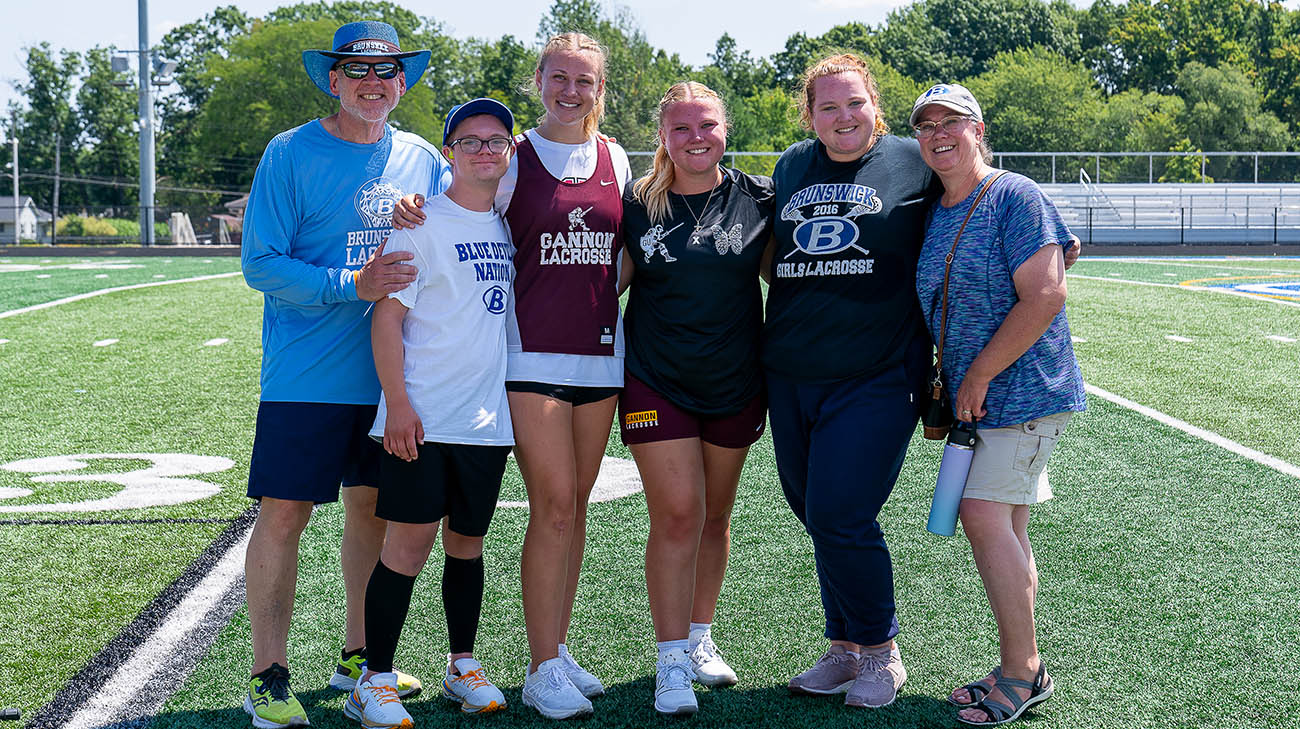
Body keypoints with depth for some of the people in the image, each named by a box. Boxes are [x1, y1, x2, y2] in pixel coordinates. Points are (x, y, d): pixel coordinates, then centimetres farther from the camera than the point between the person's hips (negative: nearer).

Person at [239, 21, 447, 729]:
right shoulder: (290, 155, -5)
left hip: (392, 372, 5)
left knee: (373, 507, 13)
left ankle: (359, 657, 28)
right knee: (284, 512, -4)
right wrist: (353, 284, -20)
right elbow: (260, 264, -10)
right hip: (308, 372, -5)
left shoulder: (423, 160, 8)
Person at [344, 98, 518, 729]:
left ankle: (462, 666, 26)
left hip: (488, 417, 5)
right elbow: (388, 316, -8)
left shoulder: (511, 225, 12)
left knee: (467, 540, 13)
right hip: (422, 417, -5)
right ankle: (375, 678, 3)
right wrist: (397, 404, -15)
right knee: (410, 541, -6)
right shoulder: (423, 224, -5)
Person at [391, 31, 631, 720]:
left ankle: (557, 647, 22)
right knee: (554, 505, -8)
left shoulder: (613, 158, 10)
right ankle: (542, 669, 1)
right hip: (532, 352, -4)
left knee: (575, 503, 10)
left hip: (599, 352, 4)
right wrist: (412, 207, -16)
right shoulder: (512, 159, -1)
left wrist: (602, 299, 8)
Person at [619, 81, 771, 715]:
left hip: (735, 383, 2)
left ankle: (699, 638, 29)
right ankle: (671, 662, 0)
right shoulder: (637, 205, -1)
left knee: (715, 515, 13)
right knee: (677, 515, -8)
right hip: (656, 382, -2)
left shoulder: (757, 197, 0)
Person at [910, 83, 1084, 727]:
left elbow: (1045, 297, -20)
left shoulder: (1014, 197, -13)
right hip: (975, 395, 8)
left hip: (1025, 388, -8)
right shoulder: (933, 214, 11)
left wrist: (977, 377, -17)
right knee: (1005, 527, 10)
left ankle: (1021, 673, -4)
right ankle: (1024, 672, 19)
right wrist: (943, 388, 13)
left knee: (984, 513, -14)